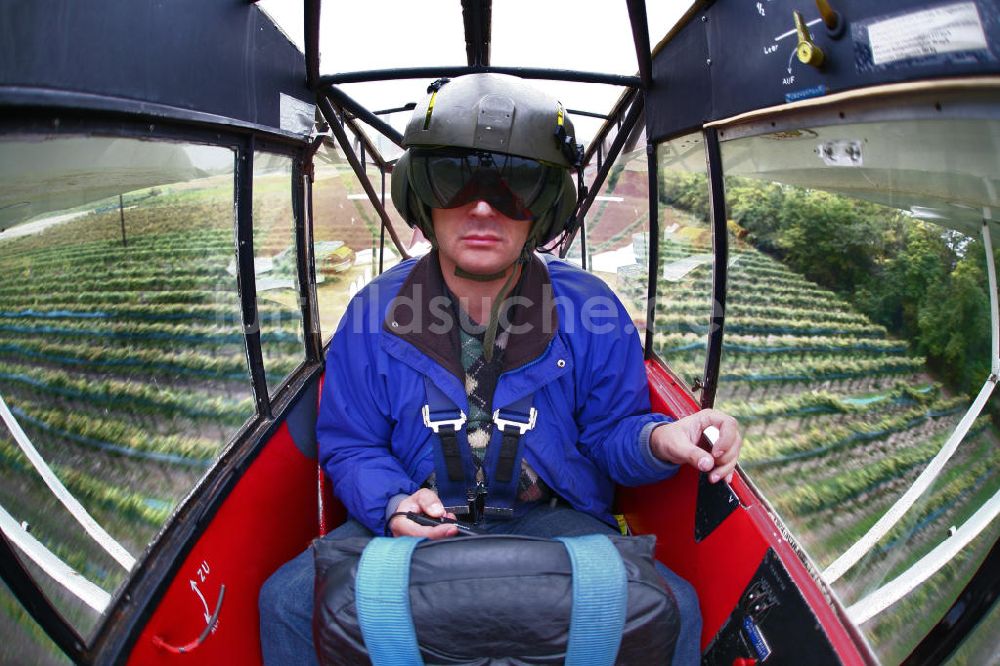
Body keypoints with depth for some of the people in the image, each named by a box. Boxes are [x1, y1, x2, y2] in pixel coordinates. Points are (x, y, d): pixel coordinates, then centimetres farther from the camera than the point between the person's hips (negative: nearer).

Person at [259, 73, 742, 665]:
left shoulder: (591, 311, -7)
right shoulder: (374, 315, -6)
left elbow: (611, 432, 0)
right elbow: (350, 446, 2)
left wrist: (657, 441, -24)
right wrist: (393, 504, -19)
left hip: (555, 521, 0)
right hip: (414, 521, 1)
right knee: (288, 600, -20)